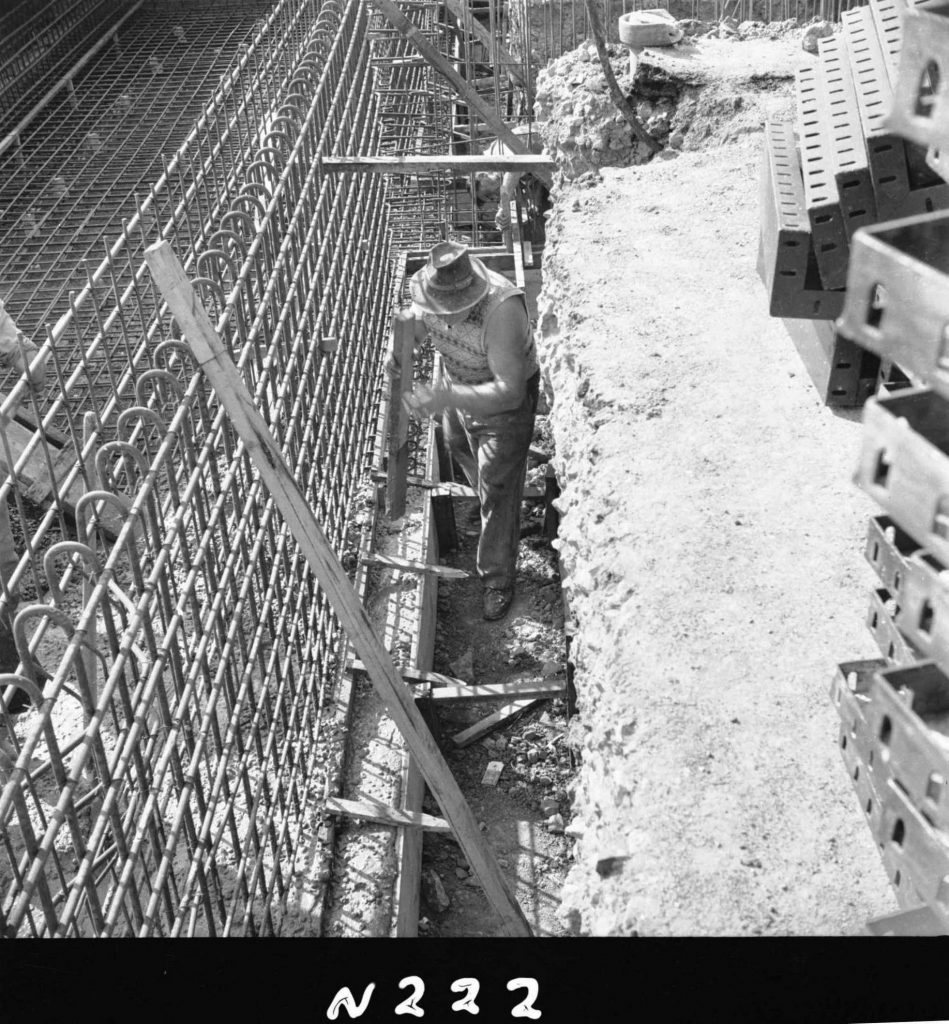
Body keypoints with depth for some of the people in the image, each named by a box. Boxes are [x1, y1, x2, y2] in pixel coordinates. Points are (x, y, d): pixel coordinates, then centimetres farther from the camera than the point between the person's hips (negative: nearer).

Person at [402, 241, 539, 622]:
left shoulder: (502, 308, -43)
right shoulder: (434, 293, -23)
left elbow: (509, 391, -45)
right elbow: (418, 322, 2)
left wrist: (444, 398, -56)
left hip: (504, 401, -7)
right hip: (456, 386, 7)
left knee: (497, 492, 3)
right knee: (458, 447, 34)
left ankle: (498, 579, 23)